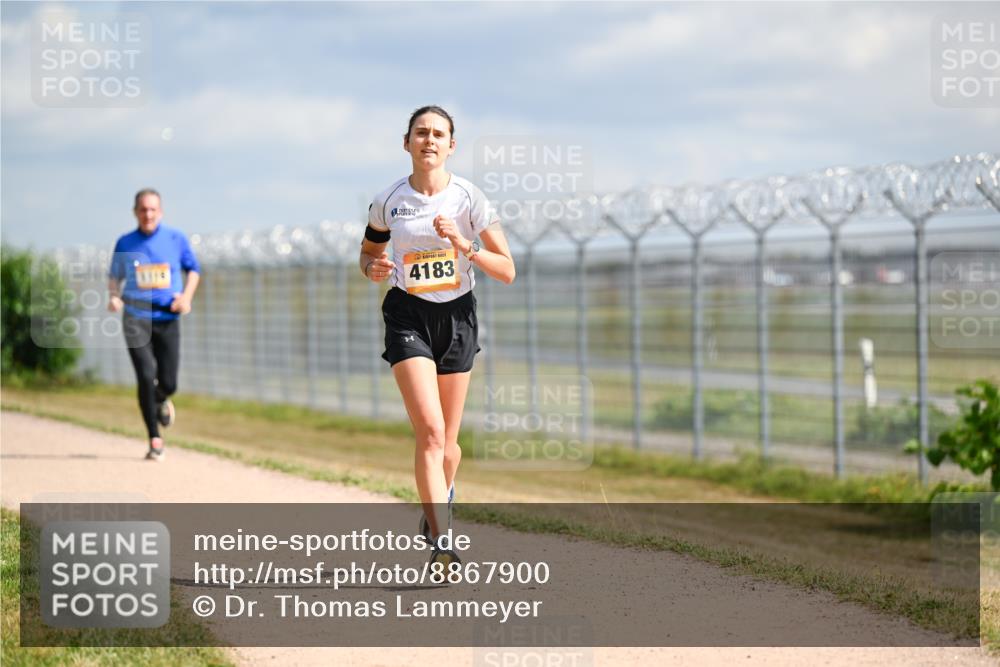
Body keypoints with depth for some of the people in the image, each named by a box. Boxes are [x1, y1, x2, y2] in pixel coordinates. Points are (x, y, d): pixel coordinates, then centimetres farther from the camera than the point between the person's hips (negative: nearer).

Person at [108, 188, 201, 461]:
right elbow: (114, 275, 14)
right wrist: (113, 296, -6)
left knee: (168, 383, -1)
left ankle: (161, 401, 39)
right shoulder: (125, 244, 4)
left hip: (168, 318, 1)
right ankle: (155, 440, -7)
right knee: (146, 376, -15)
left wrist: (186, 297, -3)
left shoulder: (176, 238, 3)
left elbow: (193, 269, 14)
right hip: (136, 318, -1)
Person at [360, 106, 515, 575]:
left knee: (447, 442, 9)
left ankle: (441, 497, 42)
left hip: (457, 317, 1)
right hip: (408, 316, -1)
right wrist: (373, 267, -7)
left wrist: (464, 246, -21)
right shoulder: (388, 202, -1)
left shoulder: (469, 198, -4)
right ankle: (441, 542, -19)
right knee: (430, 431, -18)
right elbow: (368, 252, 16)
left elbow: (507, 271, -6)